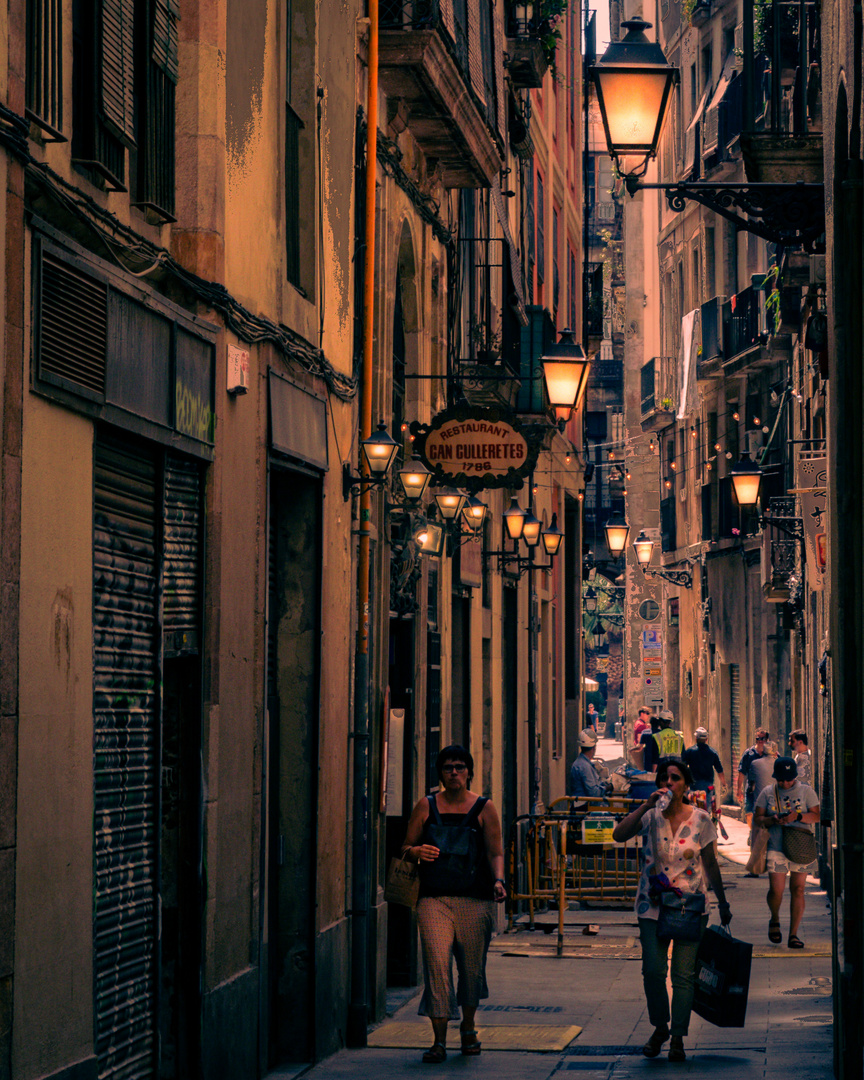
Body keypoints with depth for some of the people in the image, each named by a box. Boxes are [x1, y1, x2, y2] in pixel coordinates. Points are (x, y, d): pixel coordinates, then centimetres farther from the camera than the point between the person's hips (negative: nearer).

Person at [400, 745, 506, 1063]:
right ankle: (439, 1040, -10)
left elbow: (495, 852, 4)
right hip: (434, 898, 0)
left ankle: (468, 1027, 32)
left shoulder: (484, 809, 6)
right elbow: (406, 847, 13)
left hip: (475, 899, 0)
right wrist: (416, 852, -10)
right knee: (436, 962, -12)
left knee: (472, 965, 6)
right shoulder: (426, 806, 9)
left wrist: (498, 880, -14)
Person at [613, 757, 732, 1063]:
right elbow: (618, 835, -18)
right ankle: (659, 1027, 19)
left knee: (684, 974, -1)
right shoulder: (650, 816, -2)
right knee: (653, 970, -5)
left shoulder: (700, 819, 0)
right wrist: (647, 805, -22)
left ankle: (678, 1038, 9)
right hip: (653, 905, 0)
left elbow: (710, 863, 9)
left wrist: (722, 903, 12)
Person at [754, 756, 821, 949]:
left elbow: (817, 816, 1)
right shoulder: (767, 793, 8)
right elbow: (758, 819, 8)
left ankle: (793, 934, 4)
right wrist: (772, 820, -13)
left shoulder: (806, 791, 7)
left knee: (798, 889, -3)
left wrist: (797, 816, -16)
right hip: (776, 847, 0)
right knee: (776, 890, -8)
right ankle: (775, 920, 23)